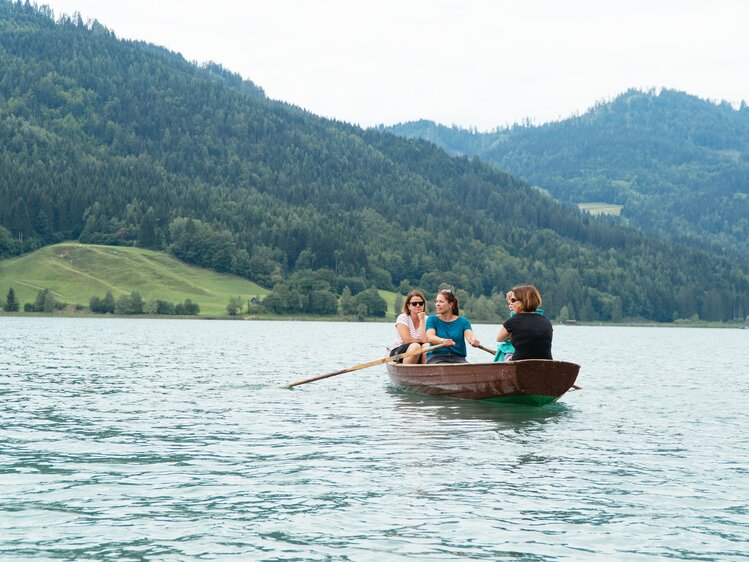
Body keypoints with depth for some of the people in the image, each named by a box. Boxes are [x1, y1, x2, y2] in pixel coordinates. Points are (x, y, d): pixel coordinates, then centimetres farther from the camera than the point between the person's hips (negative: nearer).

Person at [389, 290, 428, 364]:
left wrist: (422, 320, -12)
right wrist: (420, 341, -6)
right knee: (415, 346, -34)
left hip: (418, 356, 3)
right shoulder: (403, 318, -5)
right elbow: (406, 340, -16)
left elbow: (424, 339, -14)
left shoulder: (426, 319, 4)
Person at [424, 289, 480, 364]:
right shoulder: (432, 320, 8)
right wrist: (443, 341, -35)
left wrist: (473, 341, -35)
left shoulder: (462, 321, 12)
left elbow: (469, 335, -8)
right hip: (436, 357, -1)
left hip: (458, 357, 1)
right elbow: (429, 337, -11)